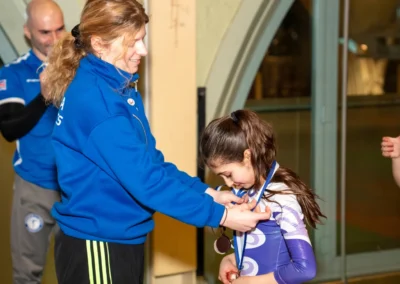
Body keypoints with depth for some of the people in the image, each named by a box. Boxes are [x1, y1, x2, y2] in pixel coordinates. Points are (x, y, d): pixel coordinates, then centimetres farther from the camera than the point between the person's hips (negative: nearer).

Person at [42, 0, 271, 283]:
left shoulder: (120, 89, 8)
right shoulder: (93, 99, -22)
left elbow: (150, 162, 12)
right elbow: (144, 179, -26)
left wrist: (207, 192, 1)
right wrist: (219, 215, -23)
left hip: (122, 239, 9)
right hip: (96, 244, -9)